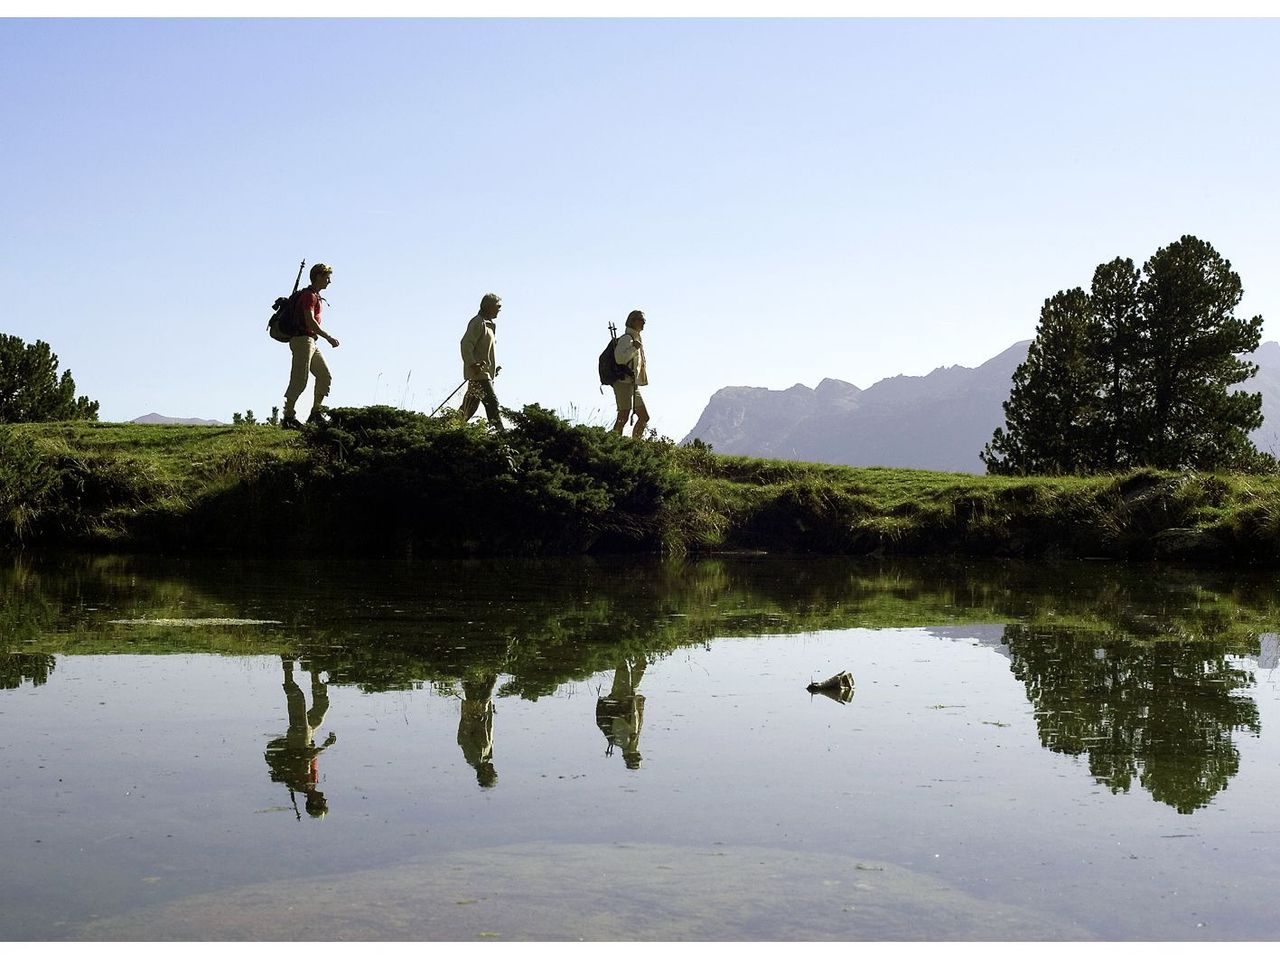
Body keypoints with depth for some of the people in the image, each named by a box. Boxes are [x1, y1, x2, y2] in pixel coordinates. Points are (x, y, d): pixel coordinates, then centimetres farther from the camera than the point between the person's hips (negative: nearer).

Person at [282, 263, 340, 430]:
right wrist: (329, 338, -20)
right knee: (299, 380, -12)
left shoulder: (315, 296, 21)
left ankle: (315, 413, 9)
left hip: (310, 342, 10)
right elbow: (310, 322, -22)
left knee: (325, 376, 7)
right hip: (302, 339, -10)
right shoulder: (309, 295, -11)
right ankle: (288, 418, -11)